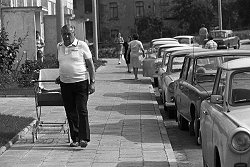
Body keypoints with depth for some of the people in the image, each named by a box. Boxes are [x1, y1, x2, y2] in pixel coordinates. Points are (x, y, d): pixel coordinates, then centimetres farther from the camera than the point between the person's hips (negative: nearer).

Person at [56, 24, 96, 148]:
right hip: (65, 84, 5)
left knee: (82, 110, -9)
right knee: (70, 113, 7)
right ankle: (75, 138, 15)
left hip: (81, 82, -4)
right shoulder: (59, 47, 11)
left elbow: (90, 65, -2)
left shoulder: (82, 46, -2)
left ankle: (84, 138, -5)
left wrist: (92, 82, -7)